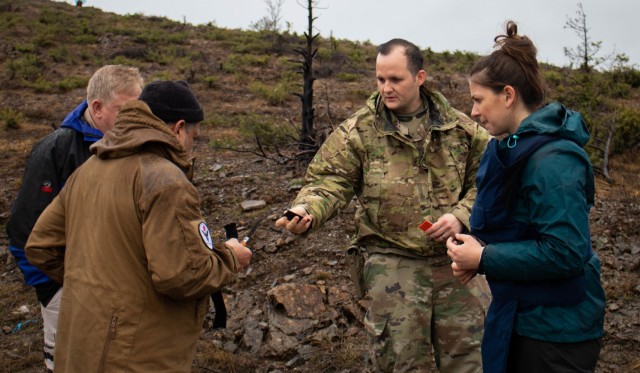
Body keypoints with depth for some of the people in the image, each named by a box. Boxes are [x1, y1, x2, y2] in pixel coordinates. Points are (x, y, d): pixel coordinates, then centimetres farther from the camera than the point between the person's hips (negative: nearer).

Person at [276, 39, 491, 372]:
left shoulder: (460, 127, 1)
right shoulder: (357, 131, -6)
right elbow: (329, 181, -10)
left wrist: (460, 216, -9)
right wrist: (307, 210, -31)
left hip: (455, 258, 3)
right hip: (393, 263, -2)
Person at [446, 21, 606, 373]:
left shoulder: (551, 161, -24)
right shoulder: (511, 147, 6)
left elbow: (566, 251, -28)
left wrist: (484, 259, -22)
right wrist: (474, 251, -4)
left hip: (555, 331, -9)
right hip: (520, 315, 9)